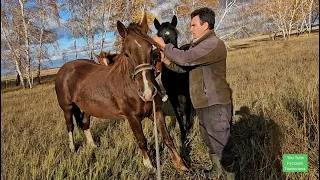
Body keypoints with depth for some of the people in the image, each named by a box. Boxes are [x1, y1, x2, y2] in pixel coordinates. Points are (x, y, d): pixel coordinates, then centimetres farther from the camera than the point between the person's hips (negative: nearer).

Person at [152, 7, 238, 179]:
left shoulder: (214, 44, -19)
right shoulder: (198, 45, 13)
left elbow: (185, 58, -26)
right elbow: (184, 66, 14)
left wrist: (164, 46, -14)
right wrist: (168, 62, -4)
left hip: (216, 104, -10)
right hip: (204, 103, 10)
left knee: (222, 146, 0)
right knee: (211, 143, 24)